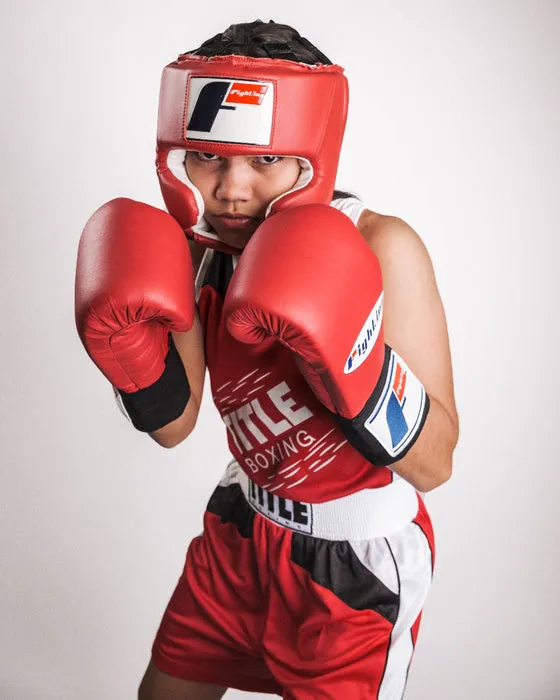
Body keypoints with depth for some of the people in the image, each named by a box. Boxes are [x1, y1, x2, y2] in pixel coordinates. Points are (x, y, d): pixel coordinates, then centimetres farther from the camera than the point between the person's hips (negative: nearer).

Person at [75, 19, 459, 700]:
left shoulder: (383, 250, -25)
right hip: (243, 526, 6)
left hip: (355, 564, -5)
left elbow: (433, 464, -23)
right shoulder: (203, 244, -8)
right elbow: (176, 425, -1)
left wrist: (346, 354, -40)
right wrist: (128, 348, -21)